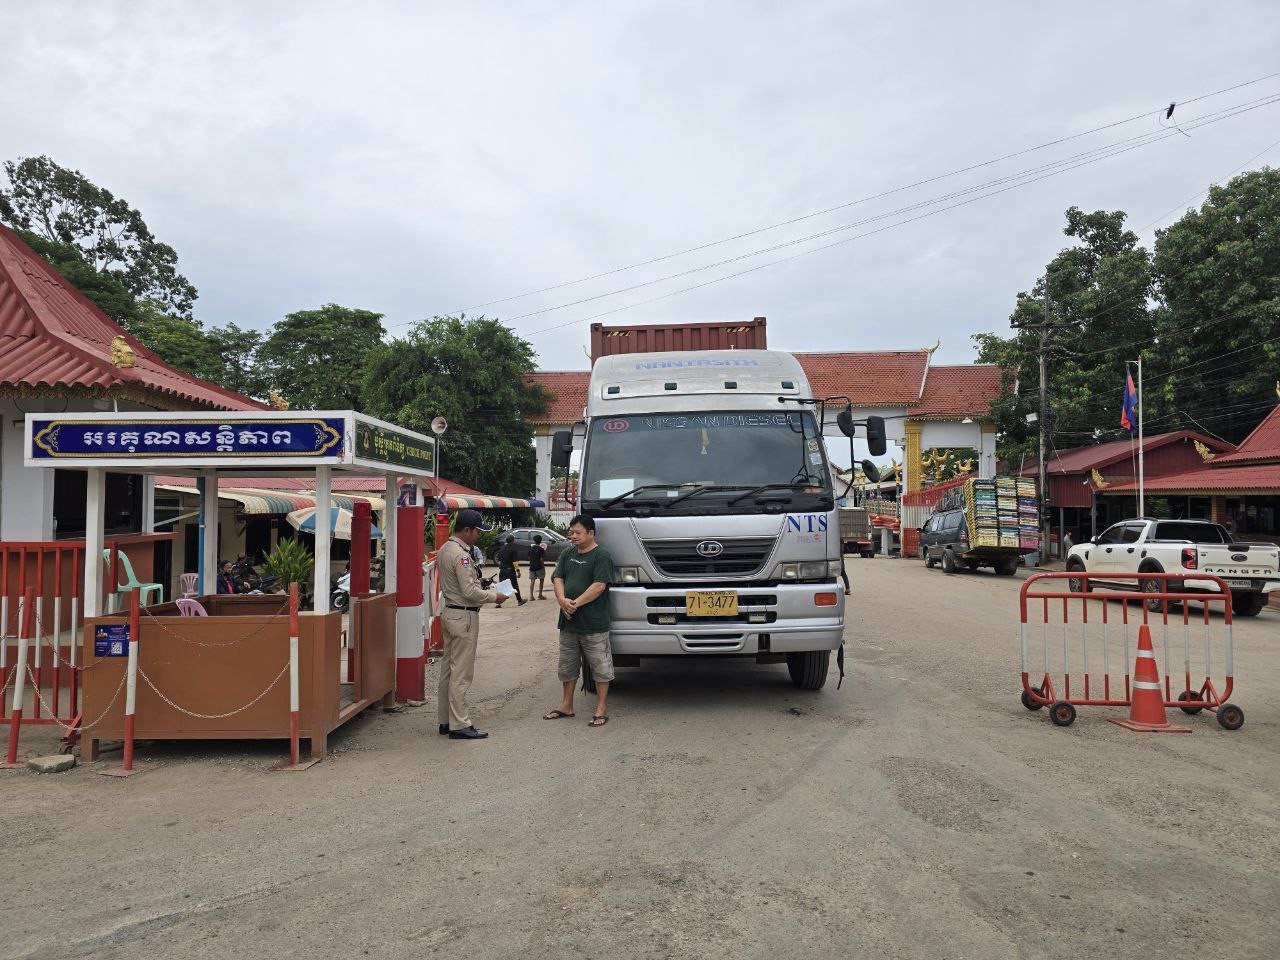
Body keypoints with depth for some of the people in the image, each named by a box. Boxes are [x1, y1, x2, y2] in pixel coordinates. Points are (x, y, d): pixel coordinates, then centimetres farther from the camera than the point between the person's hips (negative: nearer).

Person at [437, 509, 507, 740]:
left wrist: (485, 591, 13)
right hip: (464, 616, -10)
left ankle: (445, 721, 23)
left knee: (448, 669, 14)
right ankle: (459, 725, 0)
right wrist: (494, 596, -10)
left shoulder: (445, 549, 12)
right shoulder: (461, 554, -19)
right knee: (461, 673, -5)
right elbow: (469, 591, -23)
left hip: (449, 612, 10)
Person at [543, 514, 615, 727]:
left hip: (594, 624, -7)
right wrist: (563, 600, -13)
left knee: (600, 667, 1)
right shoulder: (567, 555, 14)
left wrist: (576, 603, -19)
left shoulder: (602, 556, -8)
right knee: (567, 666, 16)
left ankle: (602, 709, 10)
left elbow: (599, 586, -17)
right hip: (568, 622, 7)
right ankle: (566, 705, 29)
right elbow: (557, 579, 6)